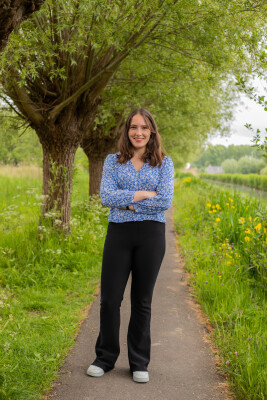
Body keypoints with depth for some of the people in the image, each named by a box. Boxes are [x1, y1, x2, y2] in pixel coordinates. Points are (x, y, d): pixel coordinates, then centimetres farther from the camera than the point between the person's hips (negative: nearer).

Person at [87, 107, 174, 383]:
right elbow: (106, 197, -8)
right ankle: (105, 358, 21)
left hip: (151, 235, 0)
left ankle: (139, 363, 20)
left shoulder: (164, 163, 5)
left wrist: (127, 202, -11)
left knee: (142, 301, 7)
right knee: (109, 298, 3)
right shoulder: (112, 161, 7)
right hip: (118, 233, 1)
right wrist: (145, 194, -11)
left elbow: (165, 201, -9)